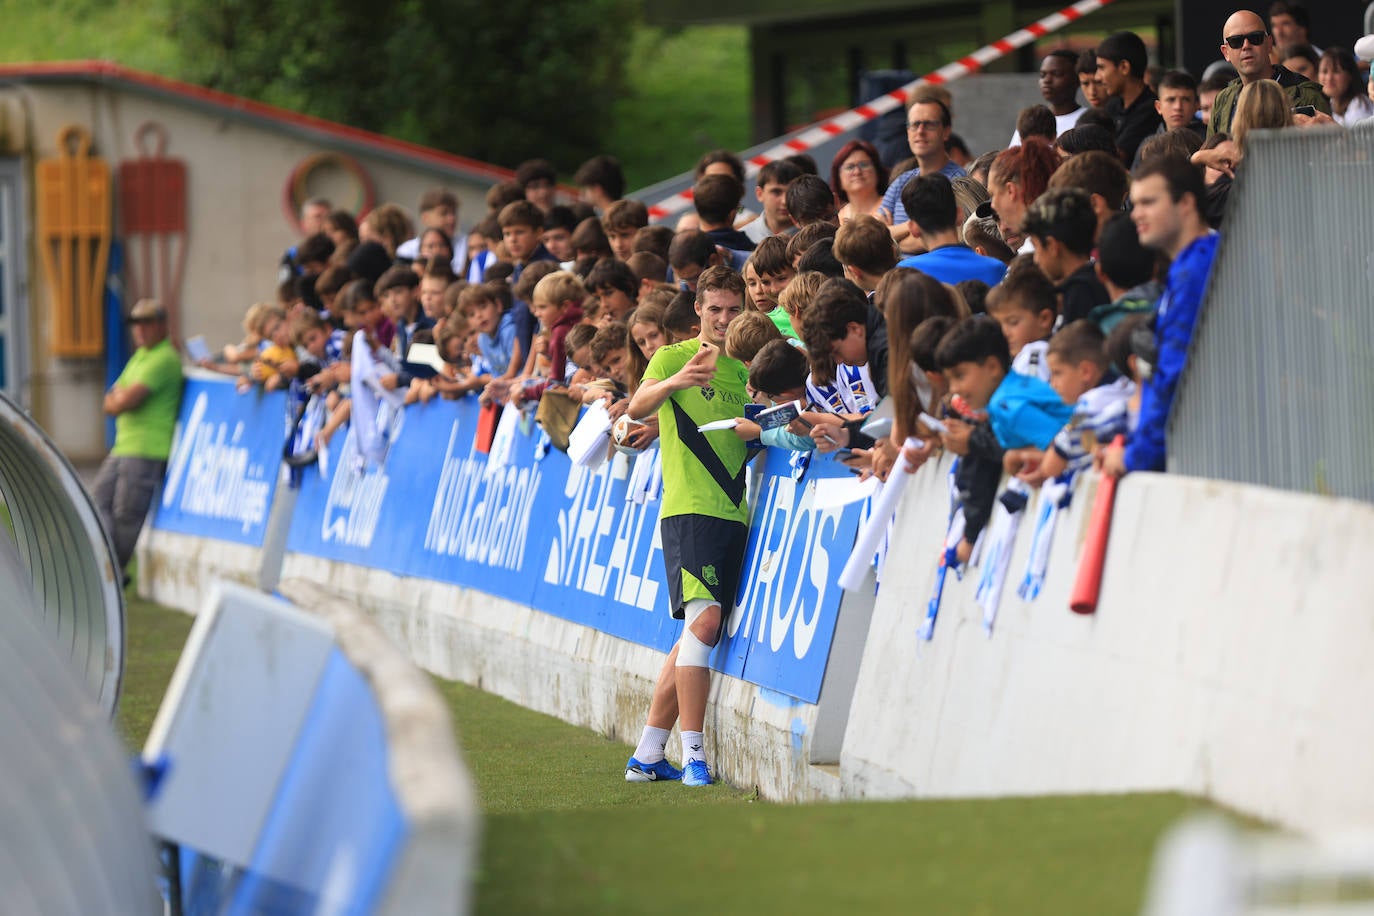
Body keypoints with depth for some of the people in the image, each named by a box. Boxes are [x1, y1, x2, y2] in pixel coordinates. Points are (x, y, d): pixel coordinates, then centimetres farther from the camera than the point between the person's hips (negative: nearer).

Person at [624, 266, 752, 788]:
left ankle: (647, 755, 14)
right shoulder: (672, 358, 0)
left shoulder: (746, 370, 17)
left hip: (733, 510, 6)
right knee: (704, 619, -18)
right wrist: (675, 381, -37)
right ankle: (693, 755, -16)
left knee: (698, 633, 7)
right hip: (689, 506, -6)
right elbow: (638, 408, -17)